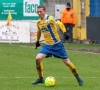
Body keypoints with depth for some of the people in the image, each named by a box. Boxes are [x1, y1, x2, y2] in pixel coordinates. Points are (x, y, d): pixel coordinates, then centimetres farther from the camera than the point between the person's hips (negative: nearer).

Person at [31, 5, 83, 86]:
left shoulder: (49, 18, -16)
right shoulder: (38, 22, 5)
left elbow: (60, 24, -28)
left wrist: (65, 33, -42)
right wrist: (37, 41, 32)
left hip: (57, 44, -5)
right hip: (47, 45, 5)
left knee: (67, 62, 0)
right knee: (38, 58, -14)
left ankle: (78, 77, 20)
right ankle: (41, 78, 2)